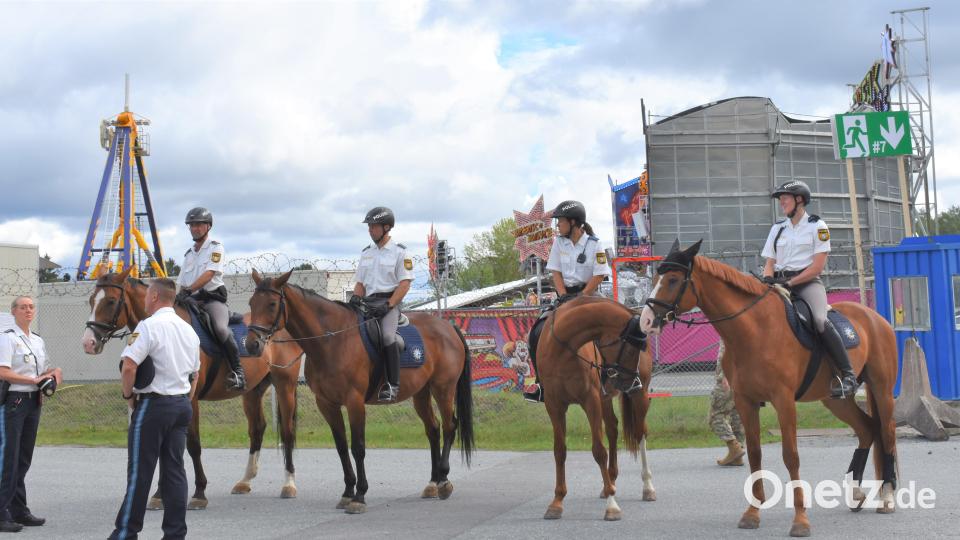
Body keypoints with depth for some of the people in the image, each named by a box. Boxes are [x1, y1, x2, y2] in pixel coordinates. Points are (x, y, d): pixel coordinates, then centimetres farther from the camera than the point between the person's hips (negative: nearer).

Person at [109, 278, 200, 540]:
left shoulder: (149, 326, -12)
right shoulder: (189, 330, 12)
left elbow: (129, 366, -21)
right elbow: (195, 374, 18)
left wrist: (128, 394, -6)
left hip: (153, 404, -7)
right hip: (182, 404, 7)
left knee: (140, 470, 0)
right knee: (174, 469, 8)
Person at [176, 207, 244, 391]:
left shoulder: (216, 248, 3)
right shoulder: (188, 254, 22)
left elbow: (209, 274, -12)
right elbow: (182, 283, 22)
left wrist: (188, 291, -21)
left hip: (212, 297, -7)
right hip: (190, 300, 7)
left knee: (220, 328, -33)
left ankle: (238, 371, -27)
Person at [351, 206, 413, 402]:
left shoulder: (399, 252, 3)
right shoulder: (366, 253, 20)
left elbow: (404, 283, -5)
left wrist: (388, 305, -17)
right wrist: (355, 298, -1)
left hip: (389, 301, -6)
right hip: (367, 303, 6)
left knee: (387, 335, -31)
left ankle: (392, 385, -28)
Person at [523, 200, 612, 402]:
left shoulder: (594, 244, -7)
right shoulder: (559, 242, 6)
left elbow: (599, 275, -10)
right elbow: (555, 272, 4)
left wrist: (580, 297, -17)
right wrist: (564, 296, -11)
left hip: (587, 294, -4)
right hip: (565, 295, 4)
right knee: (538, 334, -8)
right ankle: (541, 383, -3)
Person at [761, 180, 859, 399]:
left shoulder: (817, 226, 2)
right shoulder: (777, 228, 18)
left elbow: (817, 266, -6)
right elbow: (770, 263, 16)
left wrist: (790, 282, -16)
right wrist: (768, 280, -7)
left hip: (808, 282, -6)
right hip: (780, 283, 6)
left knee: (820, 320, -31)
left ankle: (848, 375, -28)